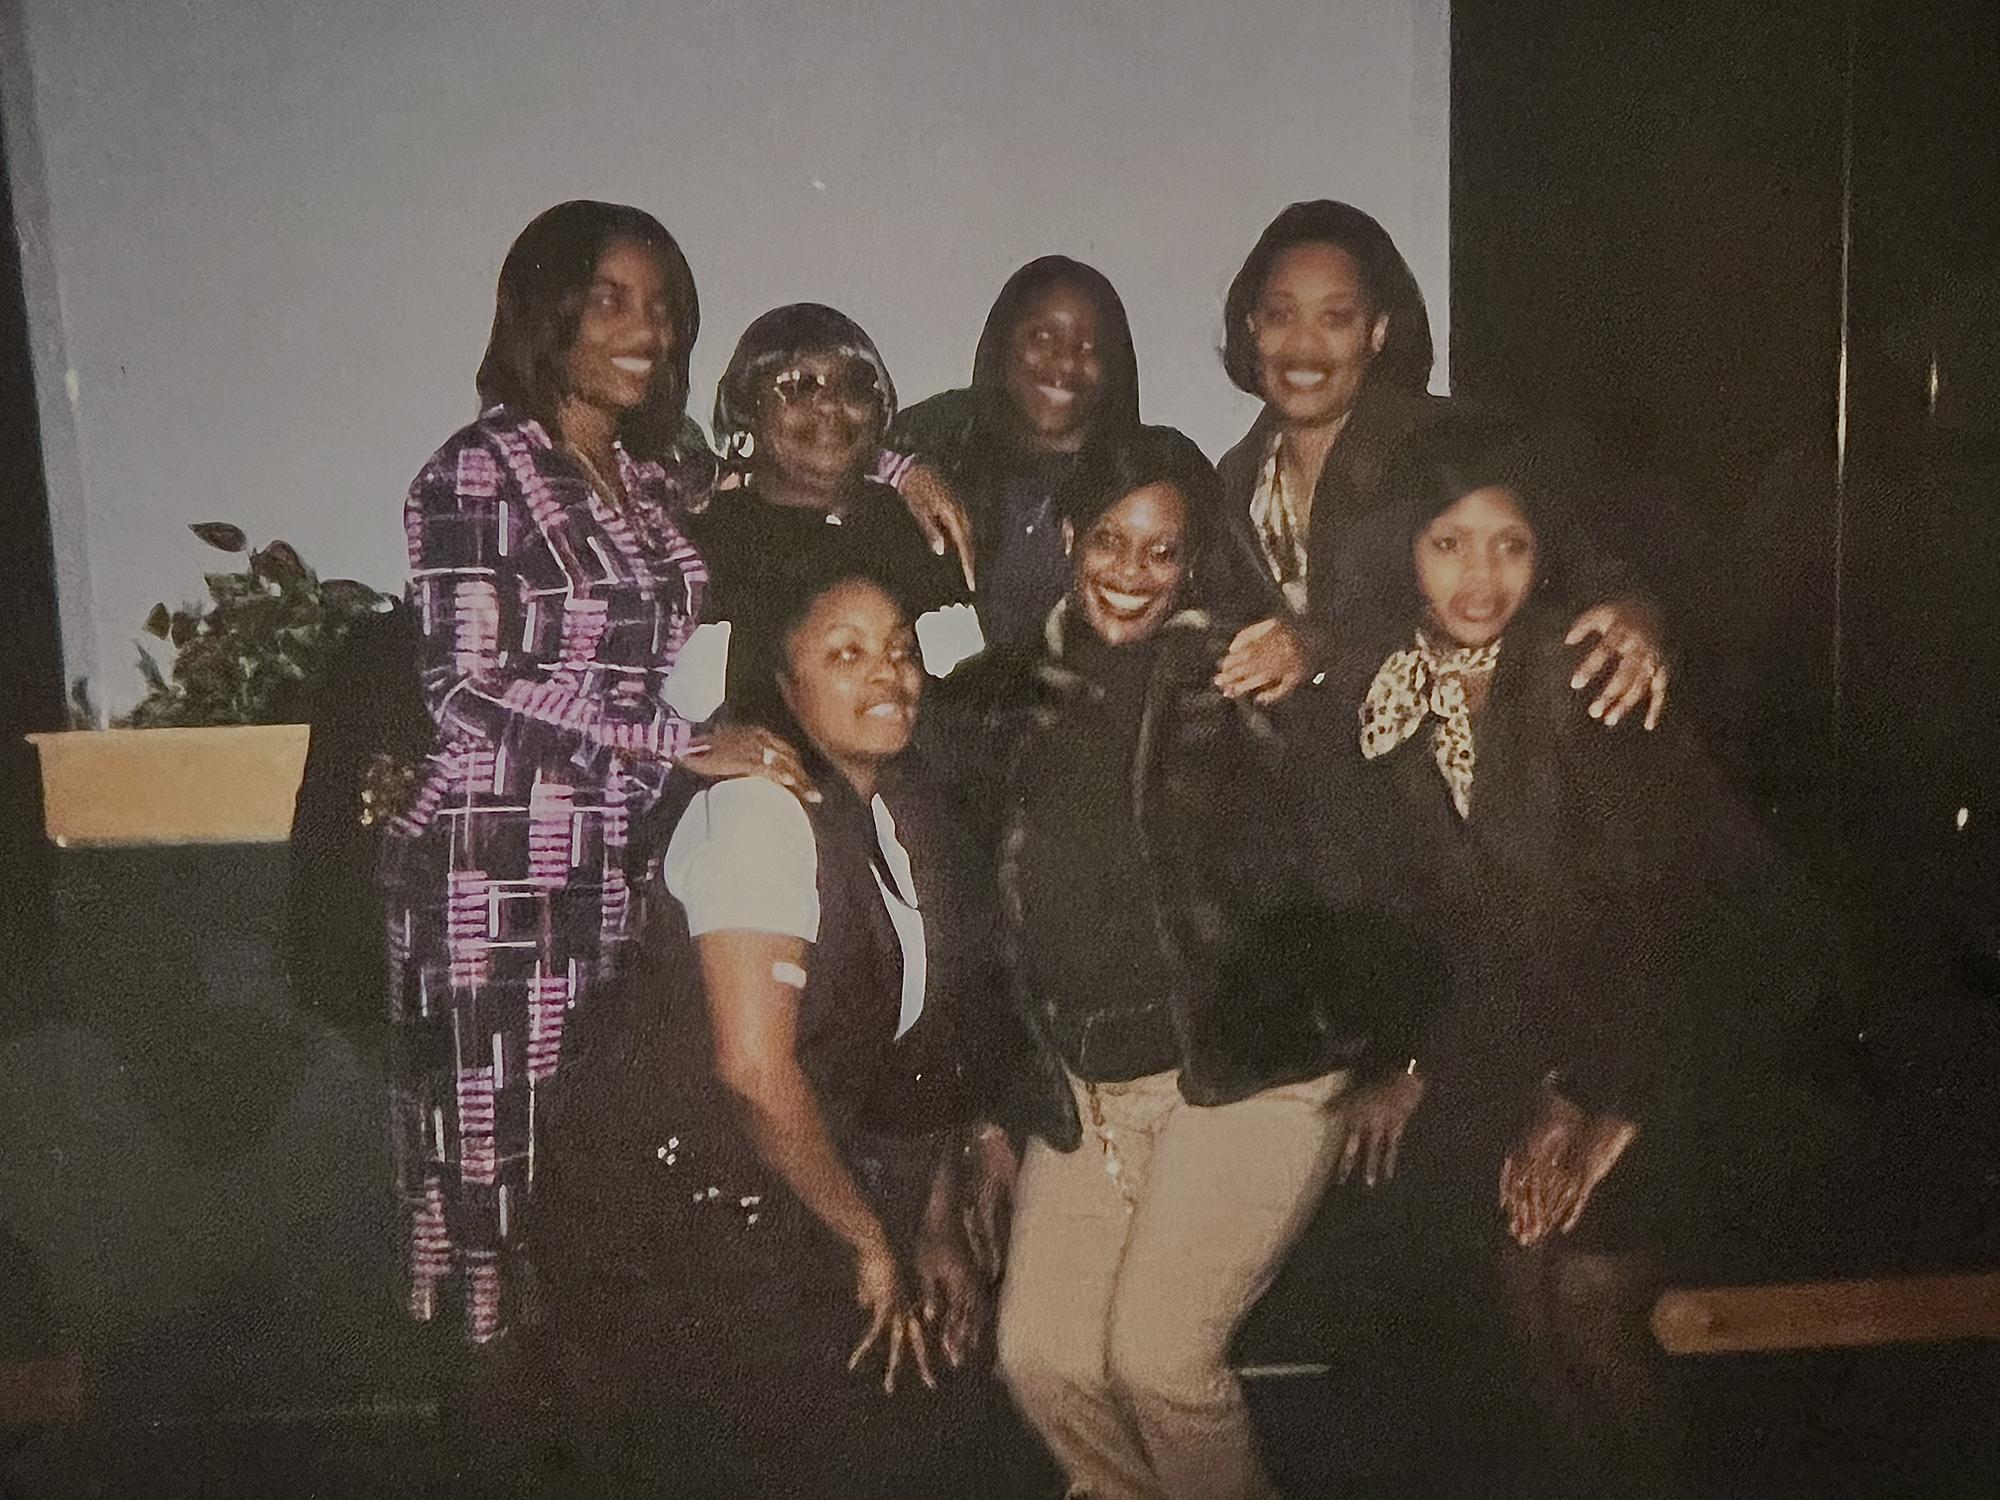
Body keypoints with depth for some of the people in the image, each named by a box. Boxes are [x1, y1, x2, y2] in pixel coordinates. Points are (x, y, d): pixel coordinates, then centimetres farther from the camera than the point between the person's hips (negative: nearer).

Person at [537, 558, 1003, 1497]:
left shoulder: (897, 808, 5)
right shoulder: (756, 810, -22)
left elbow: (912, 1044, 8)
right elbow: (754, 1066, -27)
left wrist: (937, 1231, 5)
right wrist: (871, 1243, -16)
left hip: (793, 1201, 8)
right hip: (686, 1203, -8)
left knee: (928, 1412, 11)